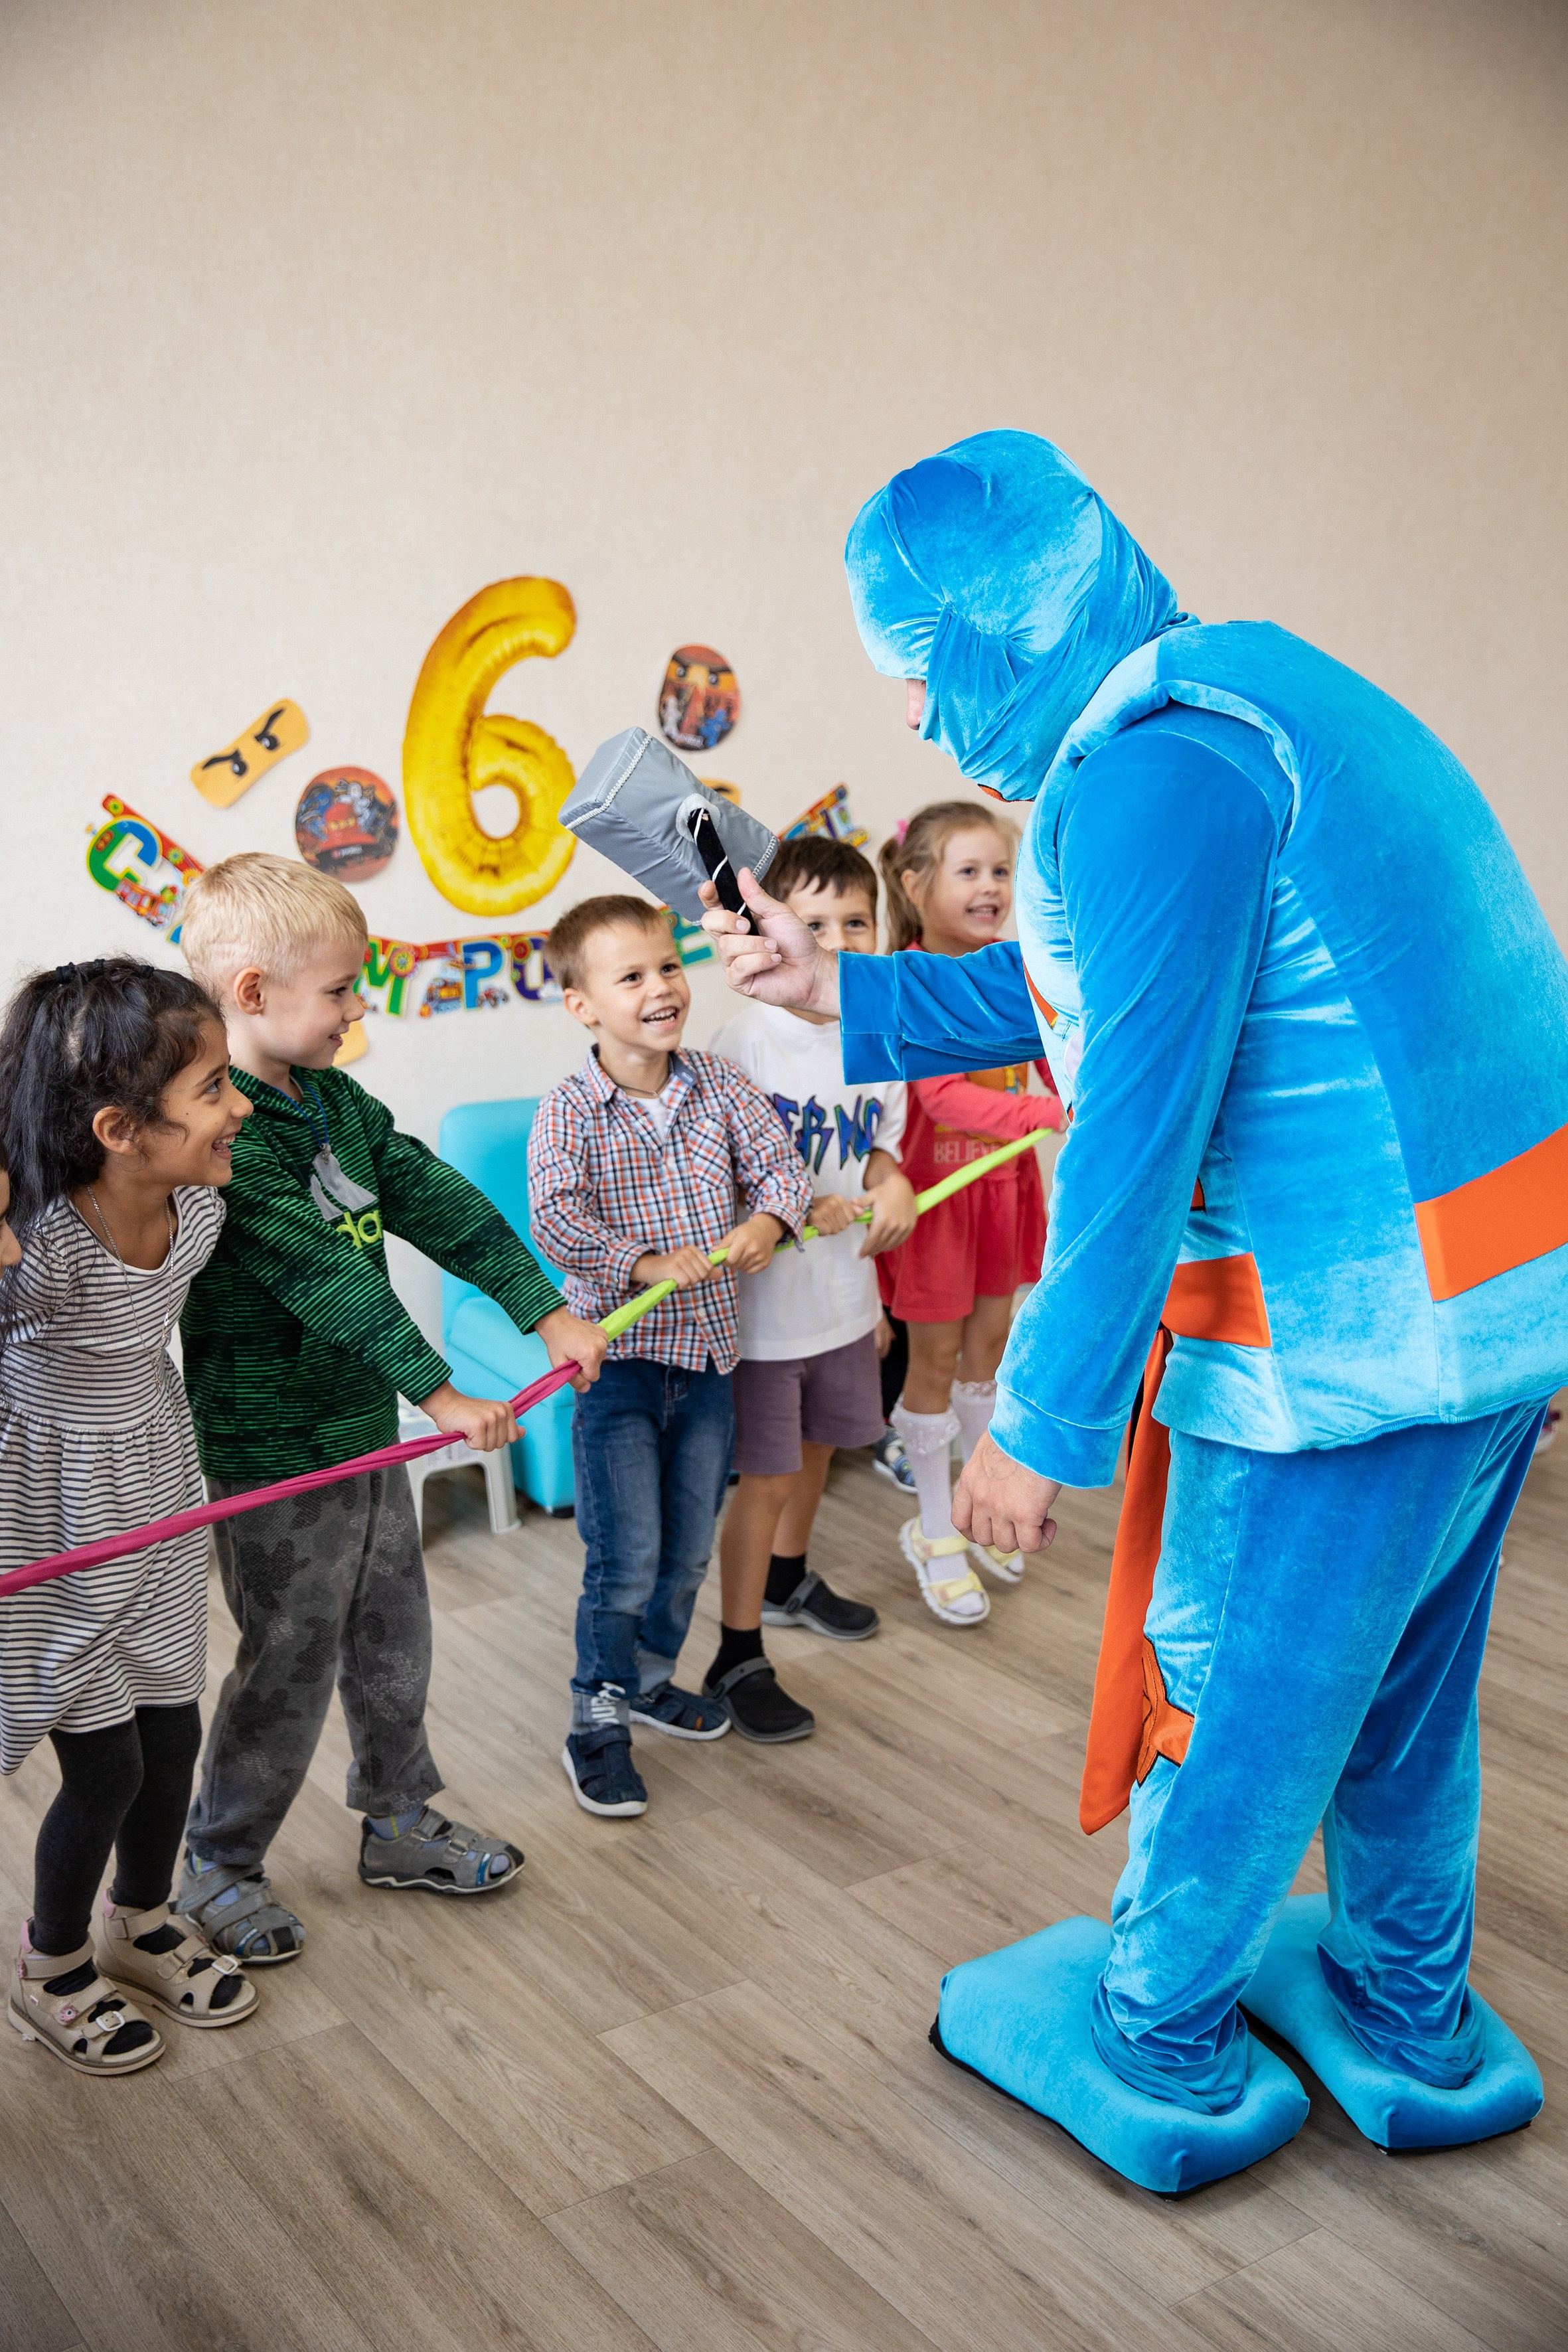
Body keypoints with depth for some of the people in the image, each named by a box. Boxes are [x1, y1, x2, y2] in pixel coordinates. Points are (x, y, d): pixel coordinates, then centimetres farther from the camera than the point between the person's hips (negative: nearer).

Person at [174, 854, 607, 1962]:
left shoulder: (339, 1103, 6)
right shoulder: (219, 1135, -23)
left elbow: (437, 1200, 1)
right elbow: (321, 1277, -28)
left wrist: (548, 1310, -6)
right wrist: (441, 1391, -29)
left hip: (365, 1430, 8)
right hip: (274, 1455, -8)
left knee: (394, 1640, 19)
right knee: (290, 1665, 6)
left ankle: (399, 1820, 38)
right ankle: (219, 1867, 26)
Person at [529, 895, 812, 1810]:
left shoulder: (721, 1087, 3)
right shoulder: (571, 1112, -10)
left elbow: (779, 1160, 1)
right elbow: (556, 1222, -19)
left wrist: (768, 1221, -18)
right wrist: (643, 1263, -28)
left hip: (709, 1352, 5)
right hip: (619, 1357, -5)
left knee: (690, 1545, 16)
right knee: (627, 1555, -3)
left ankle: (650, 1676, 38)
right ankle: (598, 1721, 14)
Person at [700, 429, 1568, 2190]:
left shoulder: (1147, 768, -19)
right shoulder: (1241, 690, 13)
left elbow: (1137, 1122, -23)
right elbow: (1086, 992, 21)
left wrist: (1045, 1423, -16)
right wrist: (839, 987, 23)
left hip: (1346, 1321, -10)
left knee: (1237, 1696, 9)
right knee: (1395, 1677, 23)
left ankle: (1162, 2058, 30)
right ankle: (1408, 2032, 41)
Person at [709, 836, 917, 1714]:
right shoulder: (747, 1040, -18)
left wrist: (893, 1182, -10)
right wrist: (795, 1211, -26)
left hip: (846, 1296, 6)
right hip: (765, 1302, -6)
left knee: (816, 1451, 23)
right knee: (767, 1478, 1)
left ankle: (788, 1580, 48)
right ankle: (738, 1658, 14)